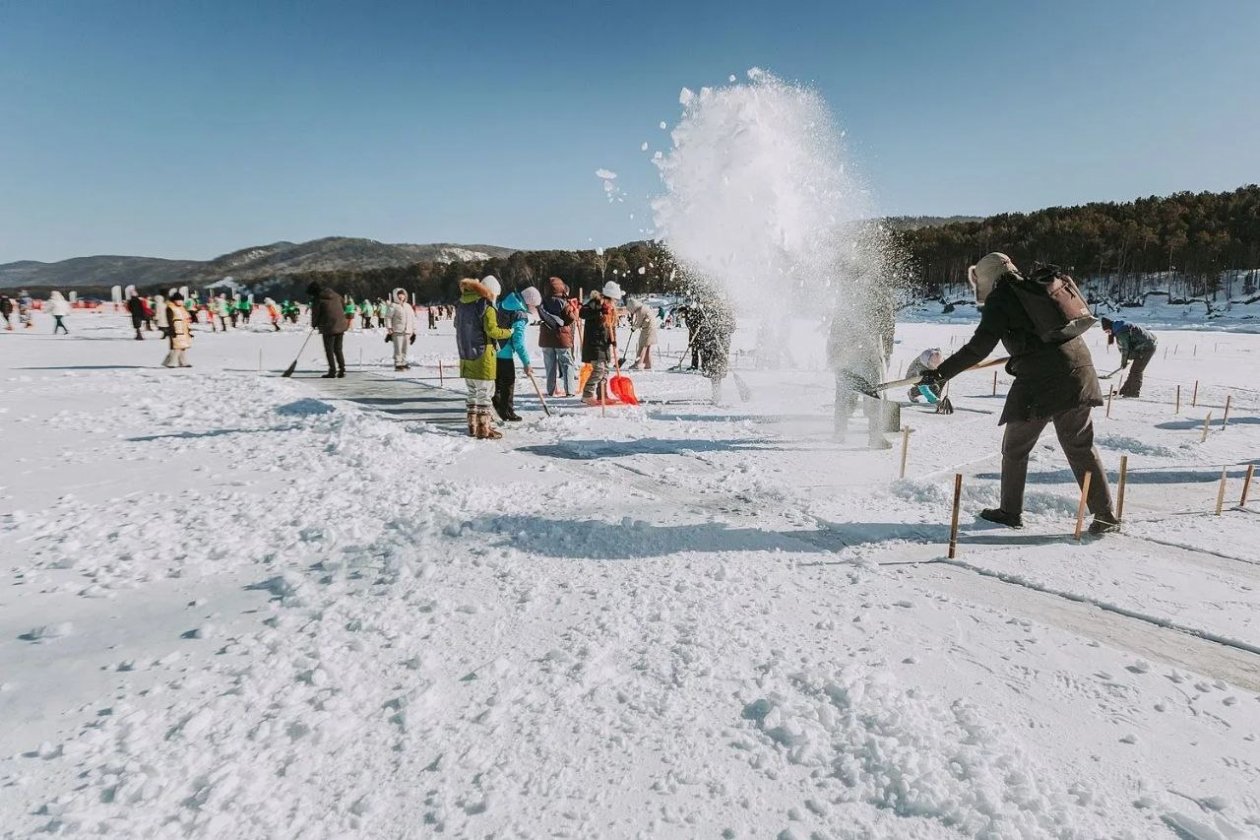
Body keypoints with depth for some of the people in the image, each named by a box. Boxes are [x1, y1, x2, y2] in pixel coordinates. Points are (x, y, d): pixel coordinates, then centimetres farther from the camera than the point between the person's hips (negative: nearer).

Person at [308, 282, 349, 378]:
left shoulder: (317, 299, -8)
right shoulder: (335, 295, 9)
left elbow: (315, 314, -3)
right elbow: (344, 307, 19)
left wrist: (314, 325, 14)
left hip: (328, 327, -6)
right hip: (341, 326, 6)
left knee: (329, 350, 4)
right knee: (338, 349, 14)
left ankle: (332, 371, 2)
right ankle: (342, 370, 10)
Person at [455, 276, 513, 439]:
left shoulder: (462, 304, 11)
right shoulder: (486, 307, -13)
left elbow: (457, 325, 22)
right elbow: (492, 330, -19)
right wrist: (508, 332, -4)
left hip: (466, 355, 8)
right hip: (482, 356, -8)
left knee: (473, 392, 17)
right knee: (485, 393, -2)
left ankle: (473, 426, 22)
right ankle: (484, 429, -1)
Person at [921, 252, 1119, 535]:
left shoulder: (1000, 299, -3)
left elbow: (979, 347, -12)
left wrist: (941, 373, -10)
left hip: (1040, 381, -7)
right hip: (1079, 373, 7)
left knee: (1015, 448, 10)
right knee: (1081, 448, 14)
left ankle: (1011, 512, 20)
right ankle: (1105, 516, 14)